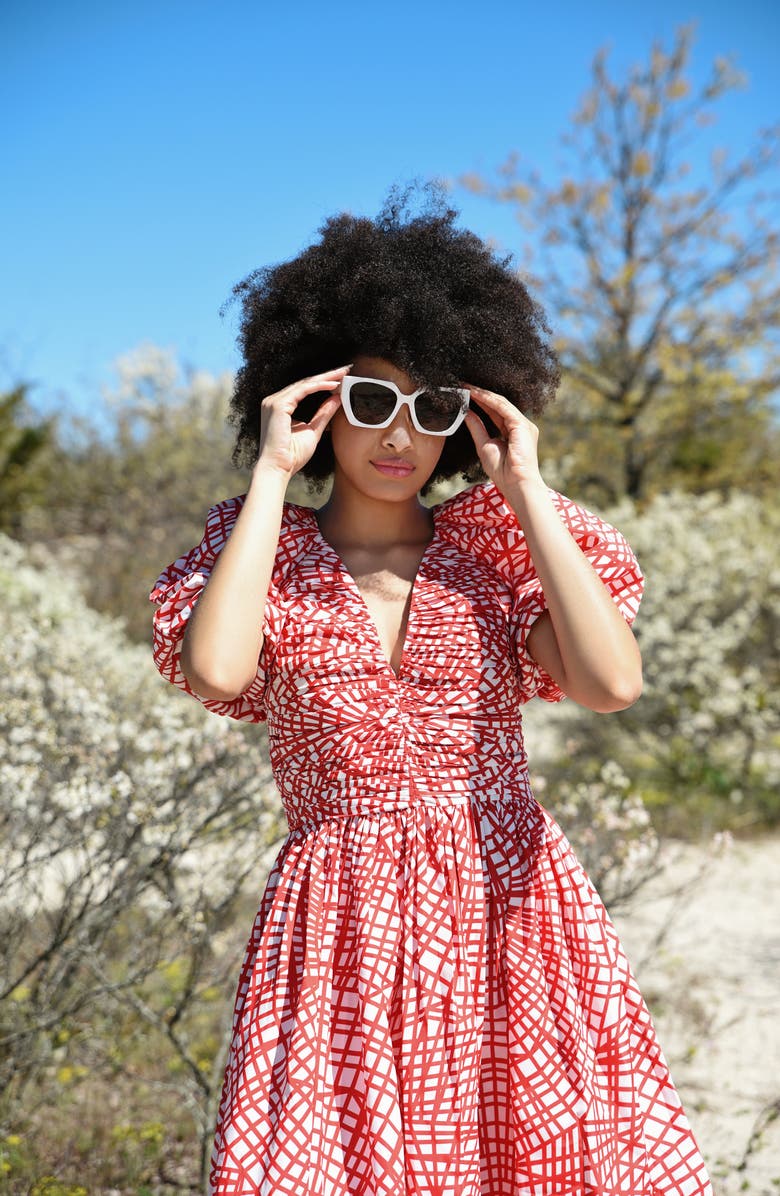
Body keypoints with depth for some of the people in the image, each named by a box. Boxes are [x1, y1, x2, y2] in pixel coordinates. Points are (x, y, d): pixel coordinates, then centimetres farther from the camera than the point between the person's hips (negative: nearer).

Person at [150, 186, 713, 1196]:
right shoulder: (268, 557, 5)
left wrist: (527, 490, -6)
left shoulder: (492, 547, 6)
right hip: (345, 934, -1)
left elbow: (612, 682, -11)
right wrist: (271, 476, -10)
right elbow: (213, 672, -19)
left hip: (510, 915, 1)